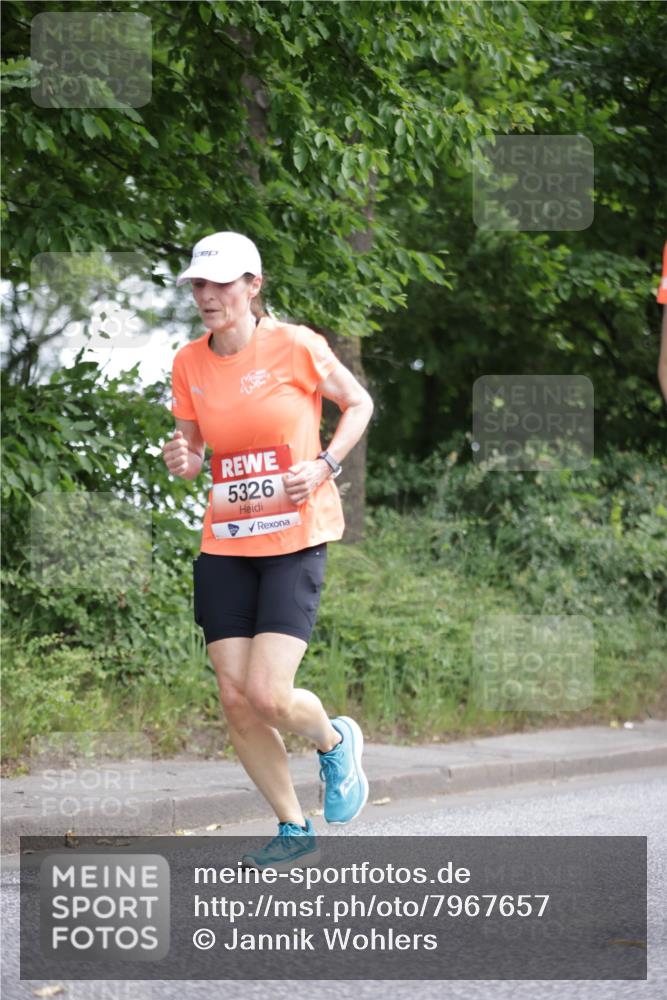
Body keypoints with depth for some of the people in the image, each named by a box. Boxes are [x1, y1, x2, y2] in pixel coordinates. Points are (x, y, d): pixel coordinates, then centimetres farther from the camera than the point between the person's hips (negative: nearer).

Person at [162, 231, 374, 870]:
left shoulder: (295, 346, -8)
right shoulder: (189, 364, 4)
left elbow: (358, 403, 6)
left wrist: (325, 465, -9)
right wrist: (180, 462, -9)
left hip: (294, 538, -4)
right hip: (224, 544, 4)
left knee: (268, 694, -16)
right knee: (235, 699, -2)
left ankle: (333, 742, 20)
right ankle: (294, 832, 16)